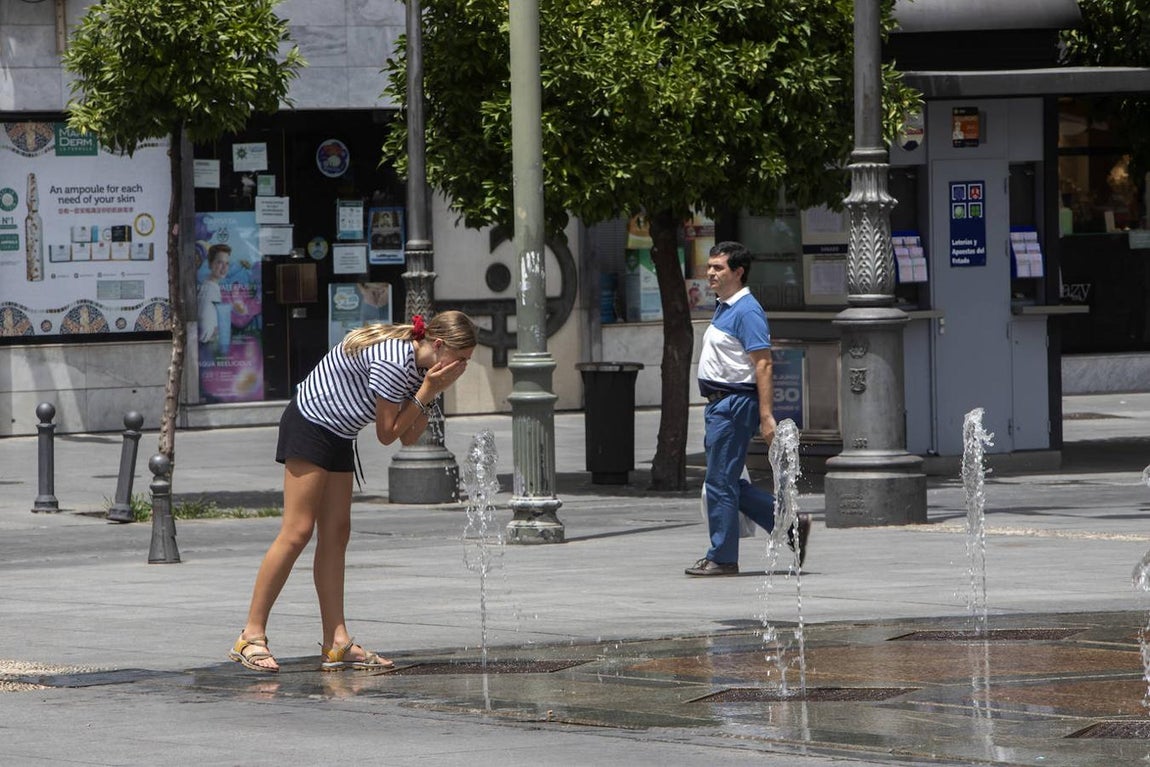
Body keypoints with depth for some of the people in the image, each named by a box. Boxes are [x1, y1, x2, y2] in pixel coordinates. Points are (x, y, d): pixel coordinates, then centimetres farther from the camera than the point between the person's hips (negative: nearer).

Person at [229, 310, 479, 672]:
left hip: (338, 435, 10)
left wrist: (432, 394, -5)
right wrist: (426, 391, -17)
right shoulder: (393, 361, -24)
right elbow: (387, 433, -17)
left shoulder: (419, 365, 5)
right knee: (297, 531, -13)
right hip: (310, 423, -10)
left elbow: (409, 437, 7)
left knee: (335, 534, 4)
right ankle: (252, 636, -11)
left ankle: (337, 643, 2)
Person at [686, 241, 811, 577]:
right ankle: (790, 524, 17)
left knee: (720, 482, -5)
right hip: (718, 403, 10)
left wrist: (766, 417, -23)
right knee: (727, 484, 11)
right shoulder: (723, 309, 17)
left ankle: (722, 558, 3)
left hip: (735, 405, -10)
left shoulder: (746, 311, -14)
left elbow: (763, 364, -19)